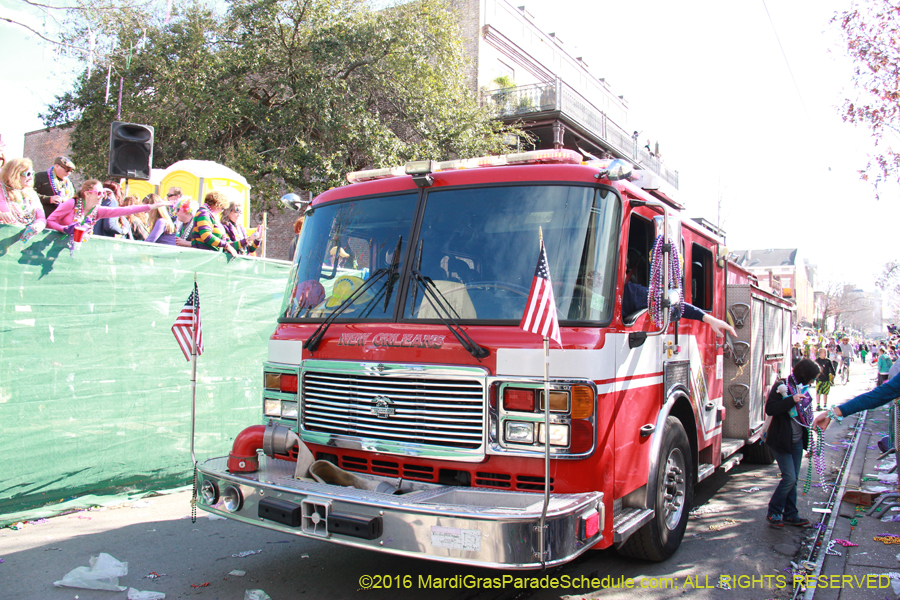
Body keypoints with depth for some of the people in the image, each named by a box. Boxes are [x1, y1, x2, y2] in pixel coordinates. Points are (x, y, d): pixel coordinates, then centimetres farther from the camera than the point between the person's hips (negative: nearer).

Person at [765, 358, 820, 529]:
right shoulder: (781, 386, -14)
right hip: (781, 440, -8)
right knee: (789, 478, -9)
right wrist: (792, 400, -30)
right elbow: (770, 409, -24)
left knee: (793, 479, 11)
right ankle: (773, 513, 6)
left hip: (797, 440, 8)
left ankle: (790, 515, 19)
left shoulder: (801, 388, 10)